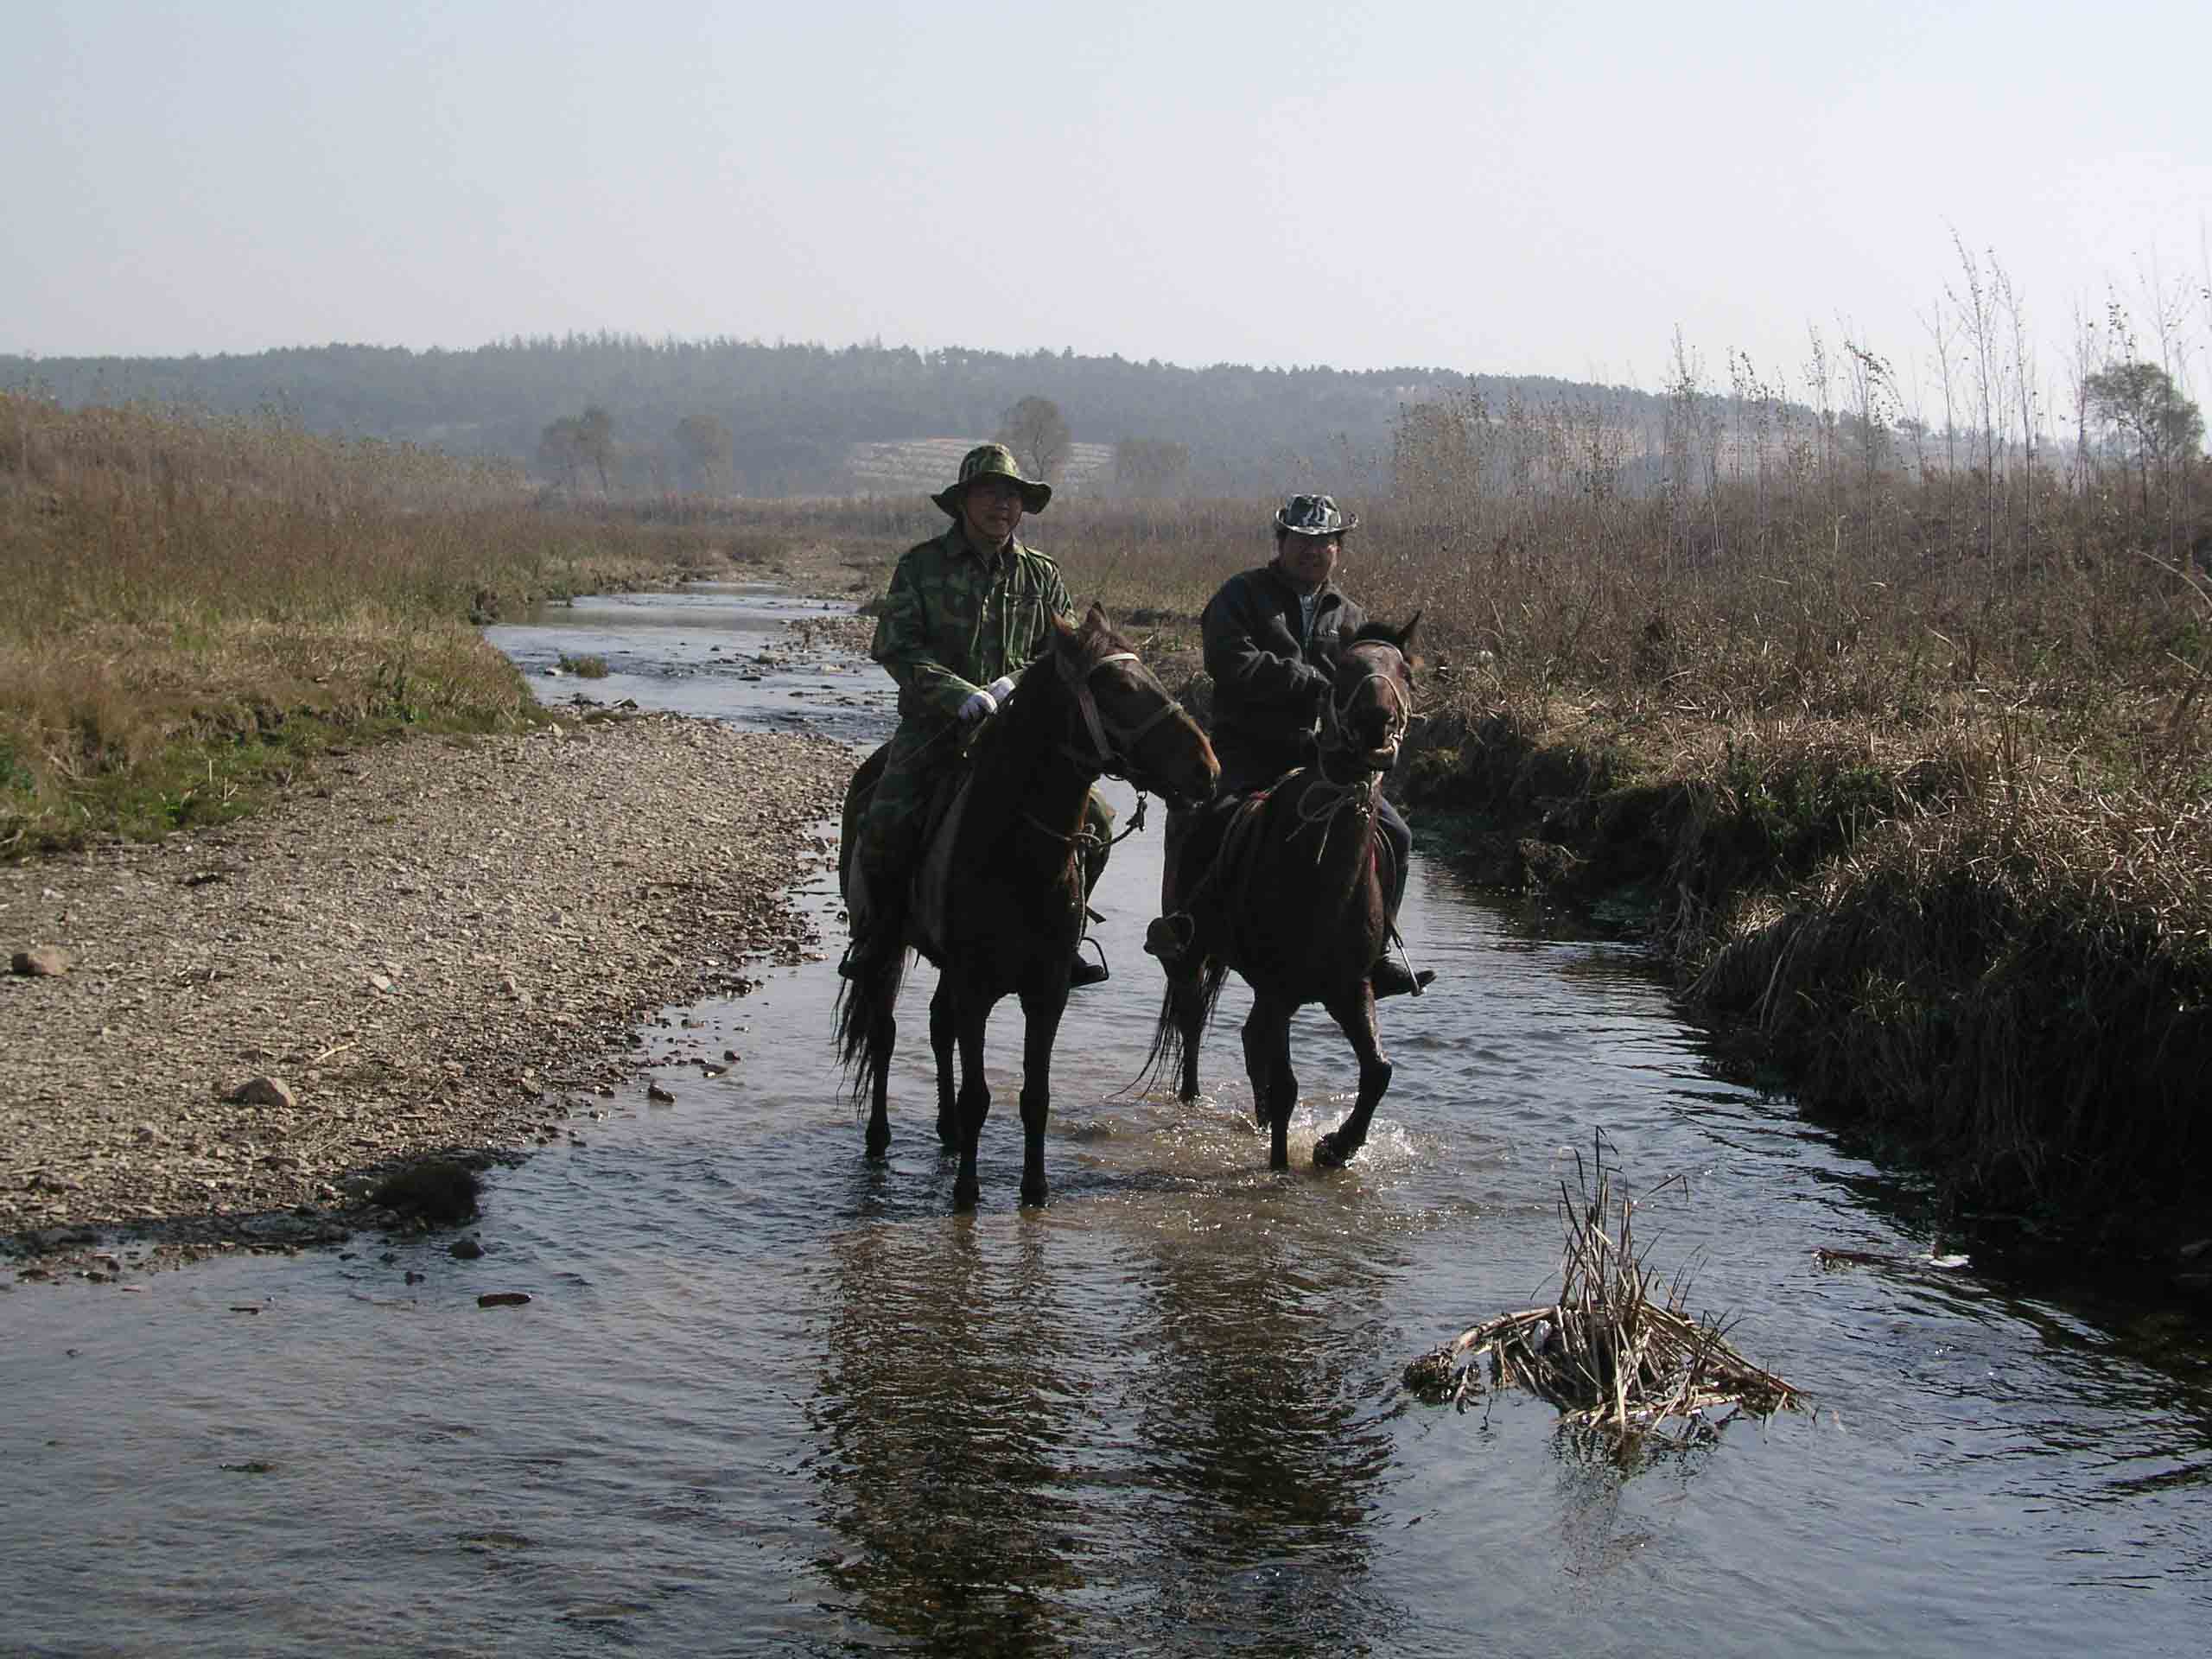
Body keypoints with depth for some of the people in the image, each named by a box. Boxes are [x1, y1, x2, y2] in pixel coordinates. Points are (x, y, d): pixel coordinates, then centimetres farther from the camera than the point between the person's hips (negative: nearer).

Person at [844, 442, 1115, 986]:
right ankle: (878, 928, 4)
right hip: (935, 724, -3)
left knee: (1096, 820, -11)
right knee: (887, 826, -24)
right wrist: (962, 695, -18)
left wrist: (1013, 682, -12)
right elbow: (896, 646, -7)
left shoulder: (1041, 575, 11)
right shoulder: (921, 565, 1)